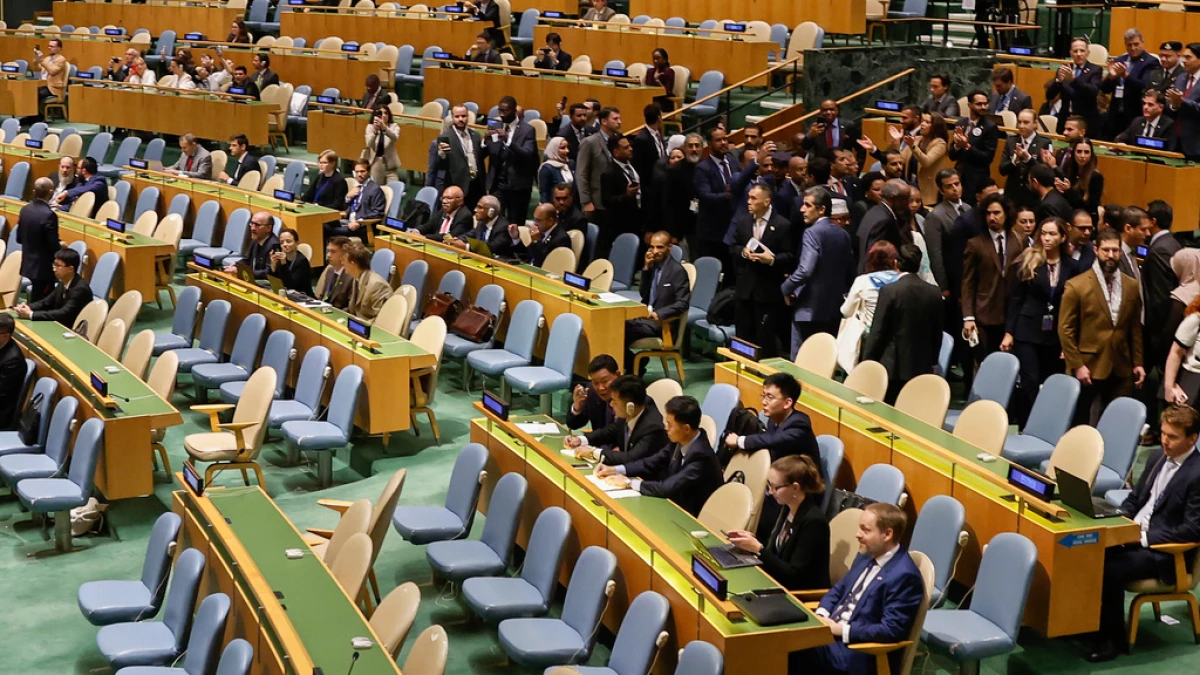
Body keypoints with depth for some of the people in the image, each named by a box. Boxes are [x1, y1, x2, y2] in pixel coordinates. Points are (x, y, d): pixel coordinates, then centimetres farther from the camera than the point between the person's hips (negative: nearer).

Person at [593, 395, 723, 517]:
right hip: (678, 503, 7)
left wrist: (629, 483, -22)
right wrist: (615, 470, -3)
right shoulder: (680, 441, -4)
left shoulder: (701, 456, -28)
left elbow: (668, 488, -32)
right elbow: (653, 463, 7)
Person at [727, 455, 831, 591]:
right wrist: (753, 539, -2)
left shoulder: (813, 522, -21)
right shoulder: (786, 509, 3)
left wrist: (758, 548, -20)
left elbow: (794, 576, -21)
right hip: (779, 585, 8)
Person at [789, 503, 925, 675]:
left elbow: (891, 630, -21)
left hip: (863, 654, -9)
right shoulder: (866, 555, 11)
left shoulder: (904, 576, -17)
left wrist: (842, 630, -19)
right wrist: (821, 615, 0)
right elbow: (838, 589, 20)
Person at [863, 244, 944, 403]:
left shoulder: (889, 291, -11)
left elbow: (877, 332, -9)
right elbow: (936, 334, 11)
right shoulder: (934, 293, 3)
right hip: (921, 367, 4)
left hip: (892, 366, -4)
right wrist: (932, 362, 23)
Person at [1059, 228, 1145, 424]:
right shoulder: (1076, 286, -6)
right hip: (1087, 368, -3)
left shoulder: (1132, 286, 8)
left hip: (1121, 368, 3)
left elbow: (1136, 328, 12)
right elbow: (1065, 329, -7)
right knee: (1079, 421, 7)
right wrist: (1076, 365, -12)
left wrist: (1138, 362, 7)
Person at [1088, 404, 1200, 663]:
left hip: (1166, 551, -8)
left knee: (1109, 570, -28)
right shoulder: (1157, 457, 9)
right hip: (1134, 533, 8)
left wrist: (1143, 537, -20)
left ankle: (1112, 637, -10)